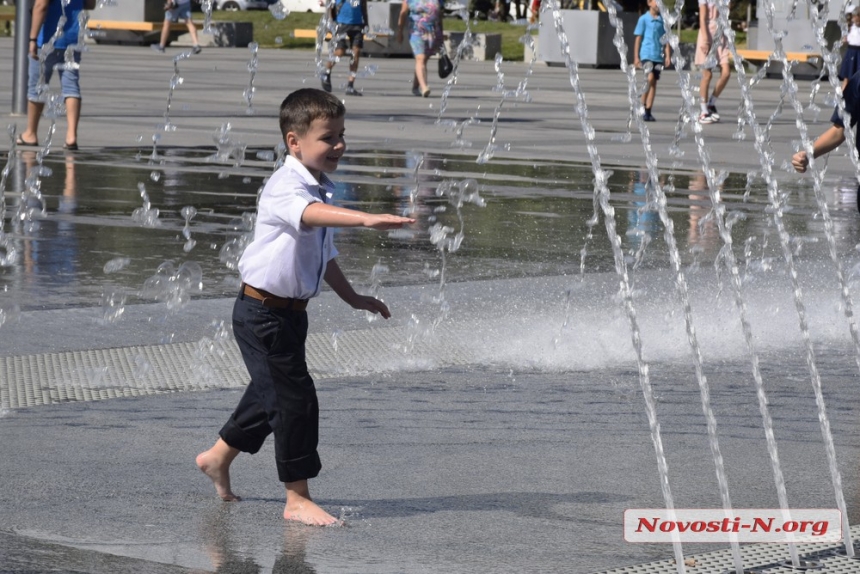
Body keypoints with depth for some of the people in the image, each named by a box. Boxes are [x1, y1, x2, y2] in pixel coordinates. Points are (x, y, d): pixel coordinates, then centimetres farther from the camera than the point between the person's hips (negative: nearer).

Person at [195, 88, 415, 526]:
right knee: (294, 398, -8)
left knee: (271, 393, 22)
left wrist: (353, 298, 27)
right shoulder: (285, 187, -21)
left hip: (290, 310, 10)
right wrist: (367, 220, -58)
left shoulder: (322, 189, 10)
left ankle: (218, 457, 43)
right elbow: (309, 214, -45)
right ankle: (297, 499, 0)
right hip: (262, 311, -10)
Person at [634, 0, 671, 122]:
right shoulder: (644, 19, 0)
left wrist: (667, 56, 5)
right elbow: (638, 39, 1)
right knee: (650, 78, -21)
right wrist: (636, 57, -1)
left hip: (658, 56, 4)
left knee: (654, 82, 4)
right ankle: (642, 106, -7)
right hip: (646, 54, -4)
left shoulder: (662, 20, 9)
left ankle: (648, 111, 9)